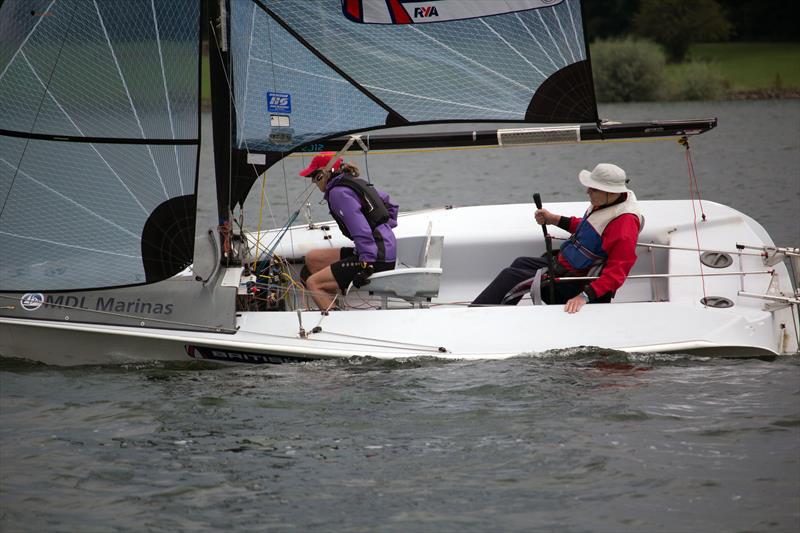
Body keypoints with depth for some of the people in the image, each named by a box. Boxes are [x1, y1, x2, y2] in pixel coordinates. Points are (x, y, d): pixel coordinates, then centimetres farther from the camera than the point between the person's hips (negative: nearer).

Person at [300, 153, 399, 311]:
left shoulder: (339, 192, -14)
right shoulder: (355, 183, 15)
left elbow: (361, 230, -23)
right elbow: (391, 206, 26)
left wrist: (366, 264, -24)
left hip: (377, 257, -10)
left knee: (313, 283, -8)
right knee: (311, 258, 16)